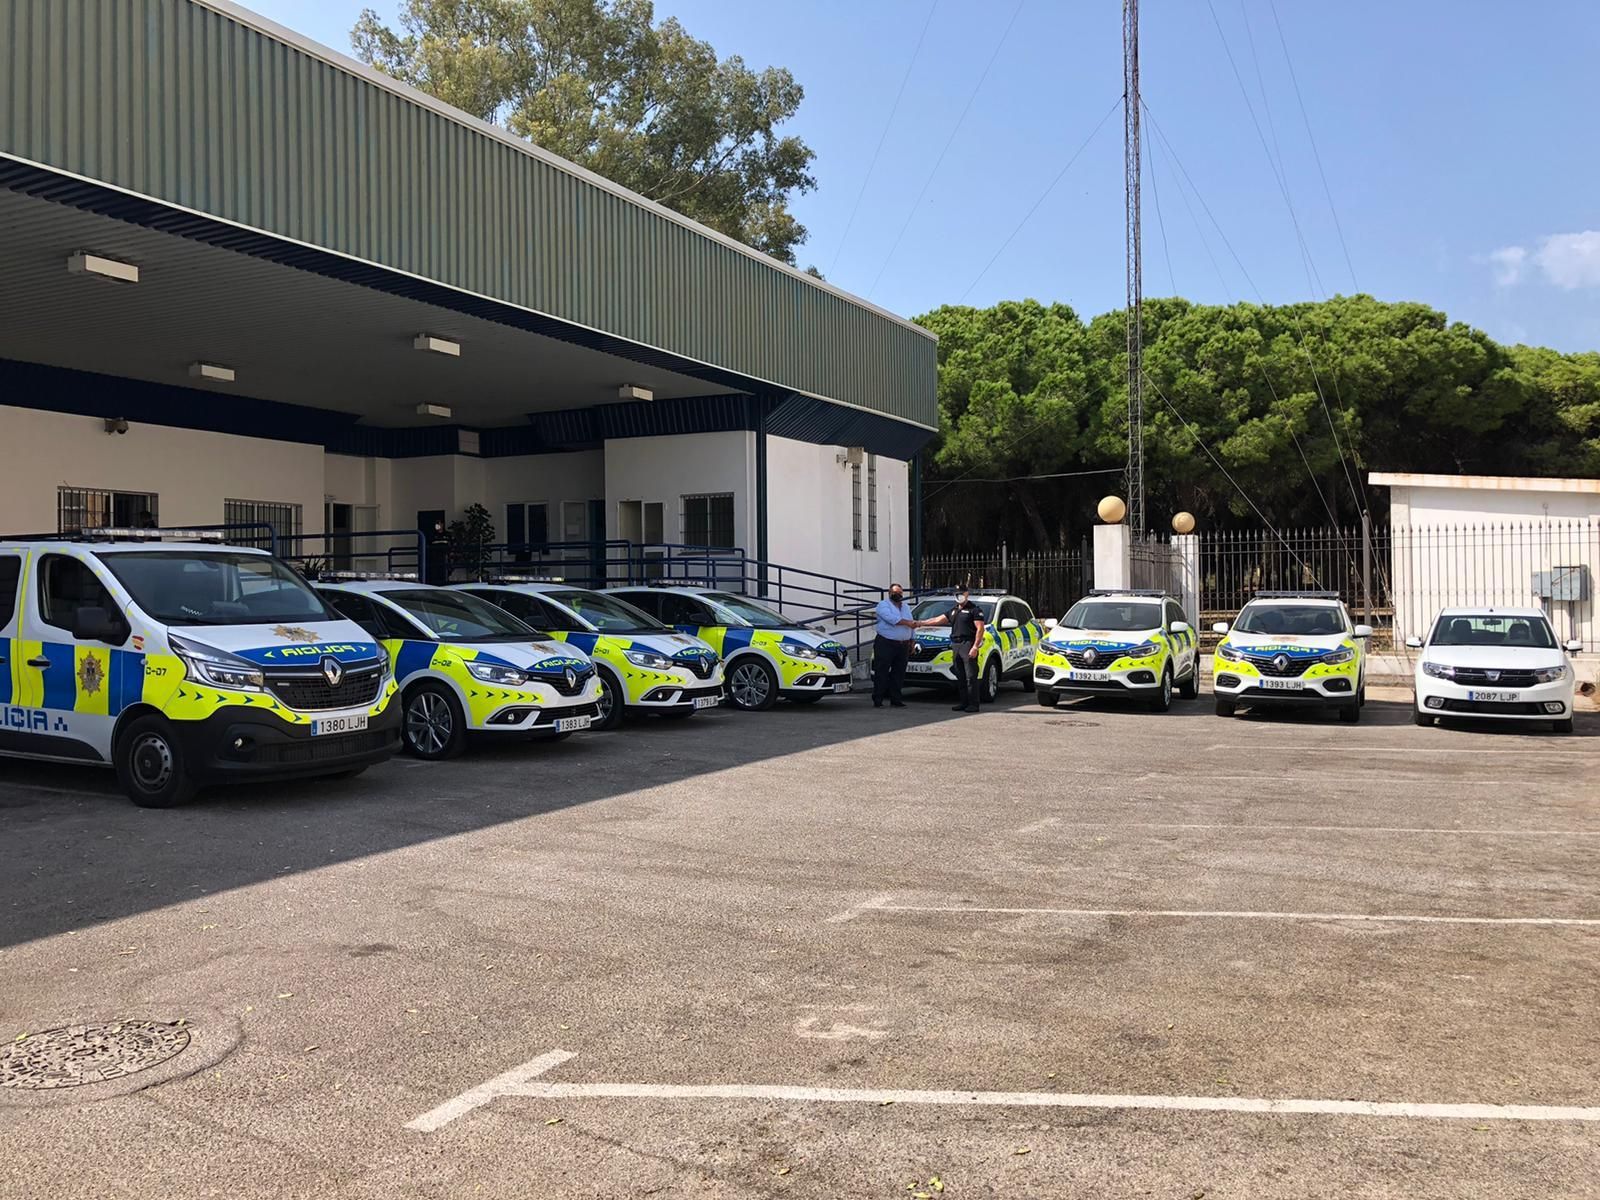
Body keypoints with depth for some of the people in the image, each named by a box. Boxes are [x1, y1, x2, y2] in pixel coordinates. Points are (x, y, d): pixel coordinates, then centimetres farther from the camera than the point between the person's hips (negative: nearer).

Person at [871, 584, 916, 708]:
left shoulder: (906, 607, 21)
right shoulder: (883, 605, -1)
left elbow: (911, 627, 20)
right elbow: (892, 619, -18)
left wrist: (911, 643, 13)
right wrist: (908, 623, -14)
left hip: (903, 645, 6)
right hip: (885, 644, -6)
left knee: (899, 674, 5)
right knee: (881, 673, -7)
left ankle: (895, 700, 10)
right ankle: (877, 700, -5)